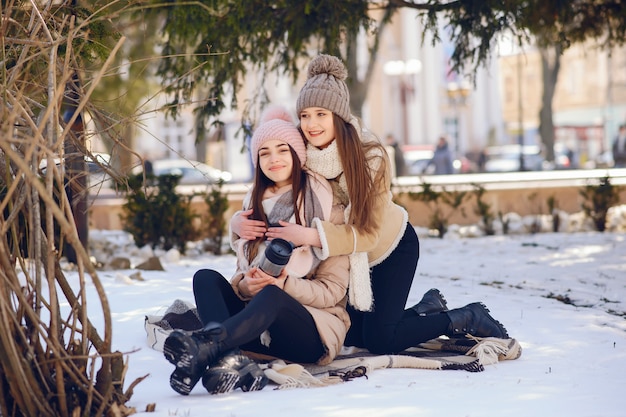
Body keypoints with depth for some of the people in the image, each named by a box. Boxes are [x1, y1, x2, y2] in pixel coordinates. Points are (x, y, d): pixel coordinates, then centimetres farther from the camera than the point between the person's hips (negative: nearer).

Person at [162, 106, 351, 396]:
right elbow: (242, 275, 15)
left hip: (314, 334, -5)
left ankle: (205, 345, -63)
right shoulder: (256, 204, 16)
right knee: (205, 277, -19)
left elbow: (333, 290, -2)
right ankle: (230, 360, -47)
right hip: (260, 332, 5)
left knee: (271, 295, -36)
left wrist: (284, 284, -20)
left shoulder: (323, 206, 1)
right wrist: (245, 286, -10)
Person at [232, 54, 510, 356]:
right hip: (346, 256, 5)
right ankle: (428, 308, 30)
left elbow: (368, 233, -33)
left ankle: (468, 319, 8)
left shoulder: (370, 157, -32)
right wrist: (241, 222, -33)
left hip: (391, 248, -5)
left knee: (379, 340, -12)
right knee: (350, 337, 9)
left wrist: (312, 236, -47)